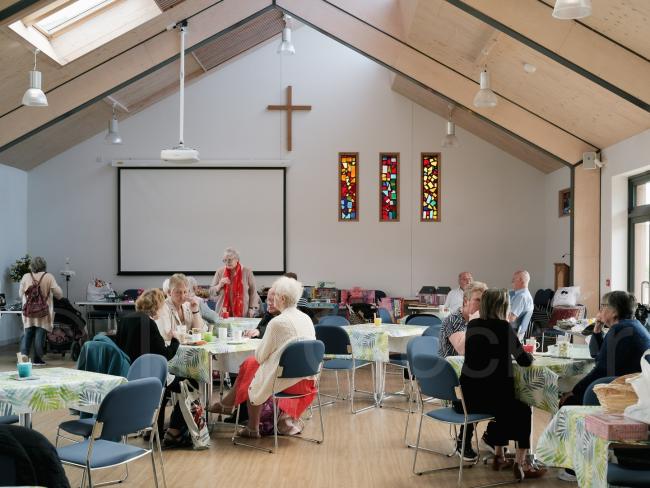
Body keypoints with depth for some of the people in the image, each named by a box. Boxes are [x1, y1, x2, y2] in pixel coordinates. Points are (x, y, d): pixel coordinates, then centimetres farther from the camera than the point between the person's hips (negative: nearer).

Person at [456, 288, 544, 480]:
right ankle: (520, 462, 14)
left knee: (505, 406, 33)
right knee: (523, 410, 20)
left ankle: (499, 457, 37)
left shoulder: (472, 325, 9)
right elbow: (525, 361, -3)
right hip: (484, 397, -6)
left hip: (466, 396, 6)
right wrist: (528, 354, 18)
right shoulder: (503, 326, -9)